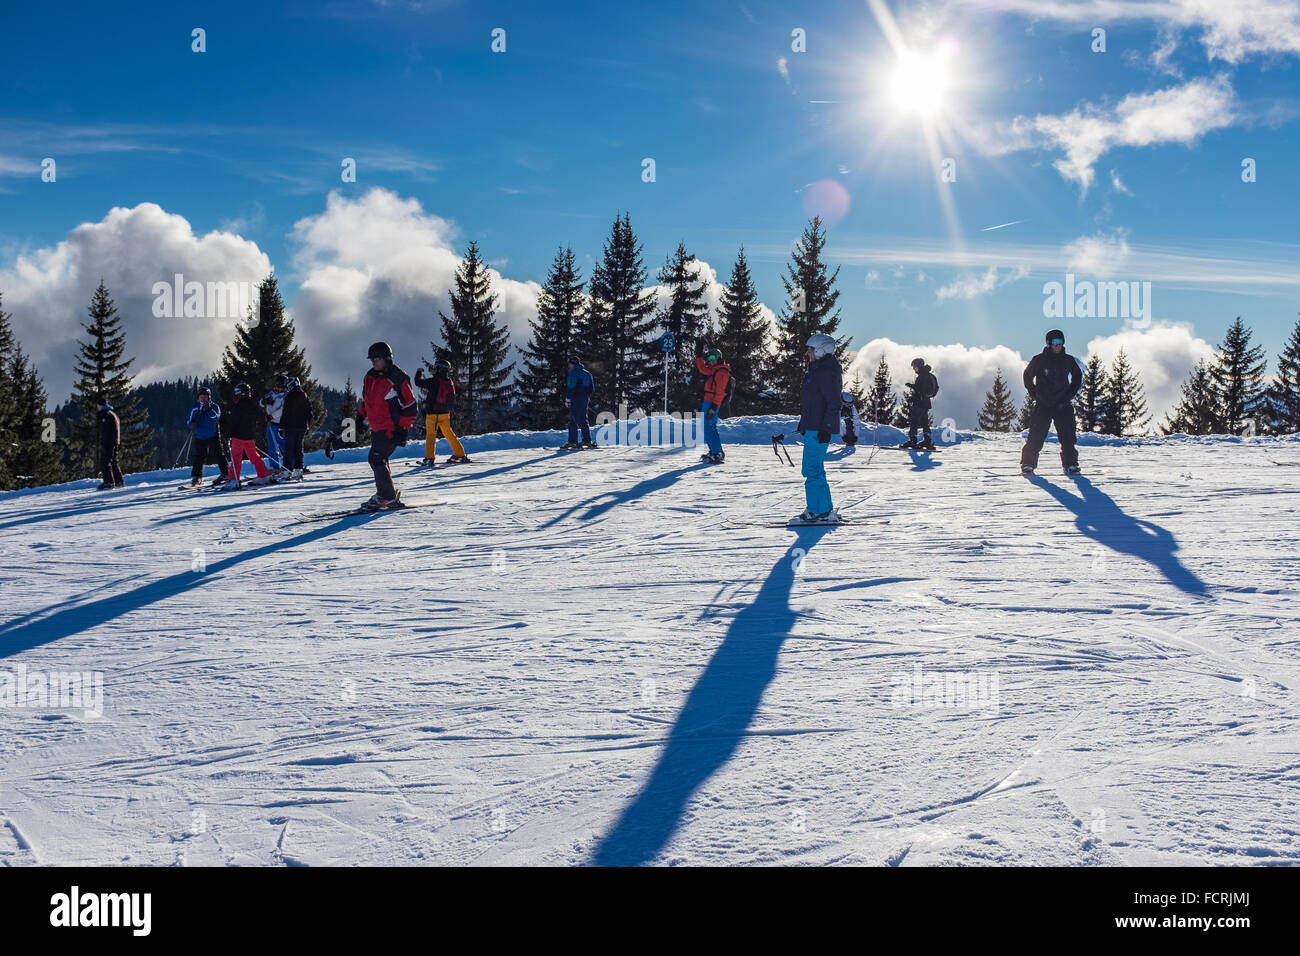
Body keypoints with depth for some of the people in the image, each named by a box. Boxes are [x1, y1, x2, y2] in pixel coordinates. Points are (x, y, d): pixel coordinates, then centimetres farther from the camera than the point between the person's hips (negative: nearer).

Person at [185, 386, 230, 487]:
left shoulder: (214, 406, -3)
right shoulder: (195, 409, 7)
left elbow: (216, 418, -18)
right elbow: (189, 421, 10)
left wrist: (209, 410, -31)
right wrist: (192, 424, -13)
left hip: (213, 436, -3)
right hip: (199, 436, 3)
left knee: (219, 454, -4)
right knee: (198, 457, 2)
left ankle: (225, 473, 4)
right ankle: (196, 477, 9)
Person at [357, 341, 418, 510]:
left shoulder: (398, 379, -13)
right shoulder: (370, 377, 10)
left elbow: (410, 405, -12)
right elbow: (365, 400, 26)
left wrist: (403, 429, -15)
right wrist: (360, 417, 23)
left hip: (391, 429, -8)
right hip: (376, 429, 8)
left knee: (376, 459, -16)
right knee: (379, 461, 12)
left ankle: (387, 497, -9)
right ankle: (388, 496, 23)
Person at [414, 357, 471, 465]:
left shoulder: (433, 382, -14)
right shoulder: (450, 383, 2)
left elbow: (418, 382, -4)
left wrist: (419, 372, 13)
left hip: (432, 413, -5)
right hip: (445, 413, 5)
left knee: (430, 434, 1)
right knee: (449, 433, 15)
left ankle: (429, 458, -6)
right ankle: (460, 455, 14)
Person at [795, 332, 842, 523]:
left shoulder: (826, 373, -15)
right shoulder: (817, 370, 18)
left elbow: (834, 404, -20)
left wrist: (825, 428, -23)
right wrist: (805, 424, 27)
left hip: (820, 428, -11)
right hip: (813, 427, 11)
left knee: (812, 470, -10)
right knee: (815, 469, 14)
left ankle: (821, 512, -7)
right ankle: (825, 511, 19)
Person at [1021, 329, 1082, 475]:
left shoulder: (1068, 360, 4)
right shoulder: (1039, 360, -2)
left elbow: (1078, 377, 18)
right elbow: (1028, 377, 10)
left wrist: (1070, 395, 7)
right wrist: (1035, 395, 3)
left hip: (1063, 406, 2)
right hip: (1043, 406, -2)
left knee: (1068, 437, -1)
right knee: (1036, 436, -6)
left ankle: (1070, 464, 8)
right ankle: (1028, 464, 2)